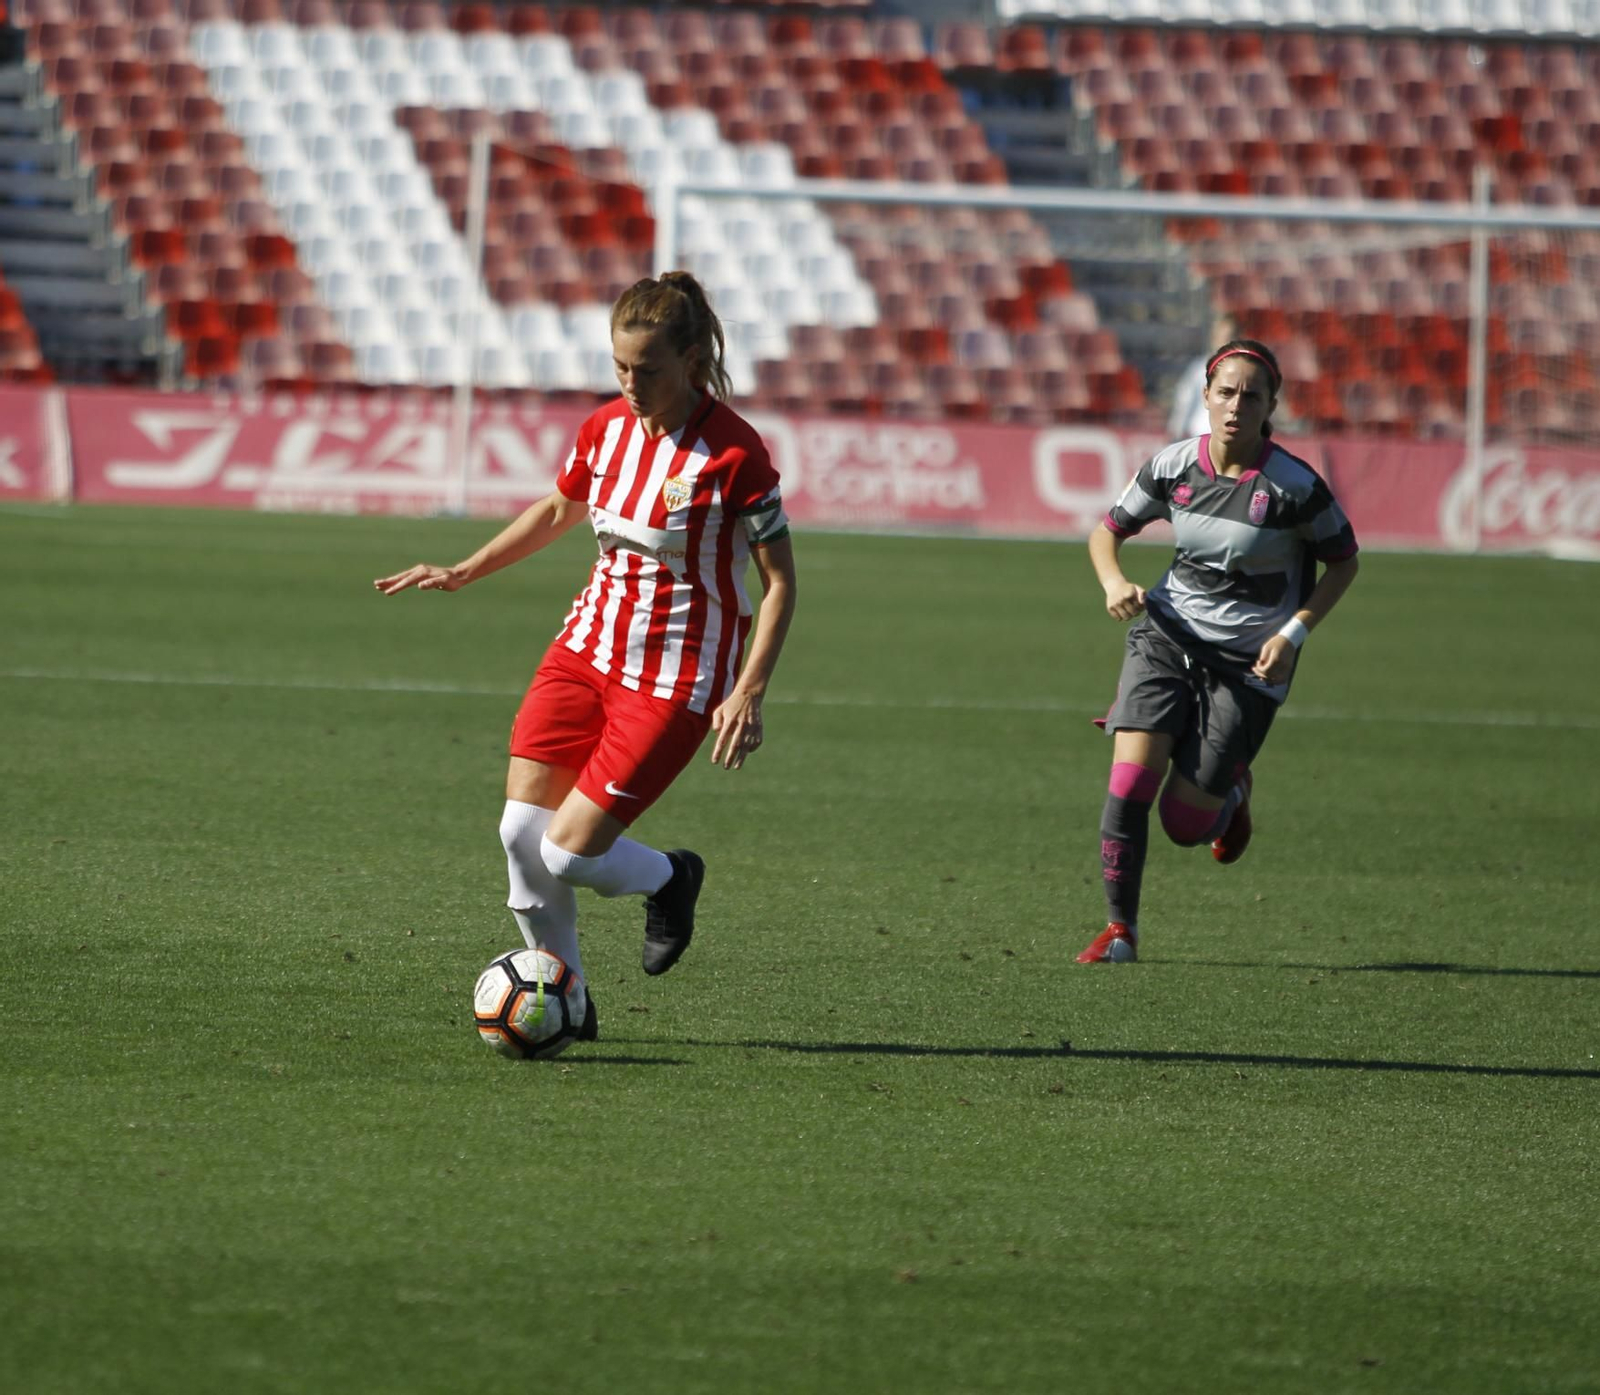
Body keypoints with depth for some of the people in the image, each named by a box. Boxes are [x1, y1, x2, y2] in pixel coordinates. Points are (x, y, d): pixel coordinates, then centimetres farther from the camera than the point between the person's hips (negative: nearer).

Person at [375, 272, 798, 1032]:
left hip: (675, 678, -6)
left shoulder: (732, 452, -18)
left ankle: (671, 879, 23)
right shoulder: (606, 429, 1)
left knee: (569, 853, -11)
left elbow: (778, 579, -12)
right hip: (588, 647, 6)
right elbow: (558, 510, 22)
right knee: (521, 831, -7)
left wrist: (748, 692, -19)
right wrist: (463, 573, 19)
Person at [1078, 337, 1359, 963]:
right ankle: (1120, 928, -5)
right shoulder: (1173, 466, -6)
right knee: (1132, 776, -19)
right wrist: (1115, 584, -12)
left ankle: (1233, 791, 35)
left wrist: (1293, 632, -12)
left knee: (1186, 823, -3)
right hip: (1167, 635, 2)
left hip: (1249, 661, -2)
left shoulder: (1293, 487, -15)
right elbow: (1107, 530, 9)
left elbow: (1343, 561, 0)